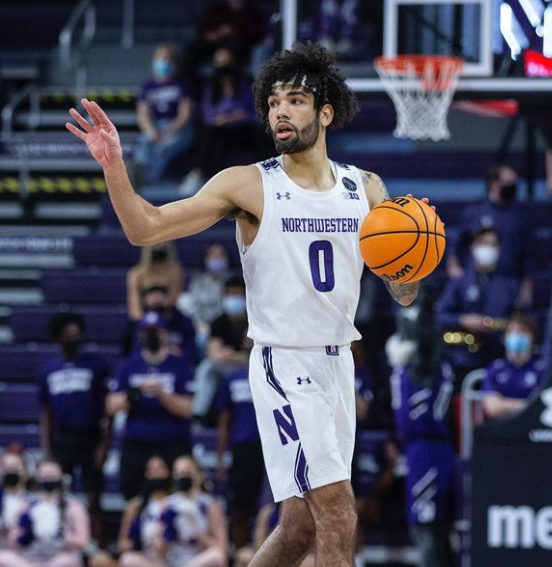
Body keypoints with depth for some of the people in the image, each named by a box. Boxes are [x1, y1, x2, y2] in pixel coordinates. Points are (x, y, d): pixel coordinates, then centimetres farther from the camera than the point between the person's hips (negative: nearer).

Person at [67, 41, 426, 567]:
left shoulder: (366, 189, 7)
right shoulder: (248, 185, -6)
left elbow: (403, 294, 9)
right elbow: (146, 228, -10)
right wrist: (113, 166, -26)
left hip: (338, 364, 5)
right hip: (284, 365, -5)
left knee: (302, 524, 9)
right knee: (338, 518, -15)